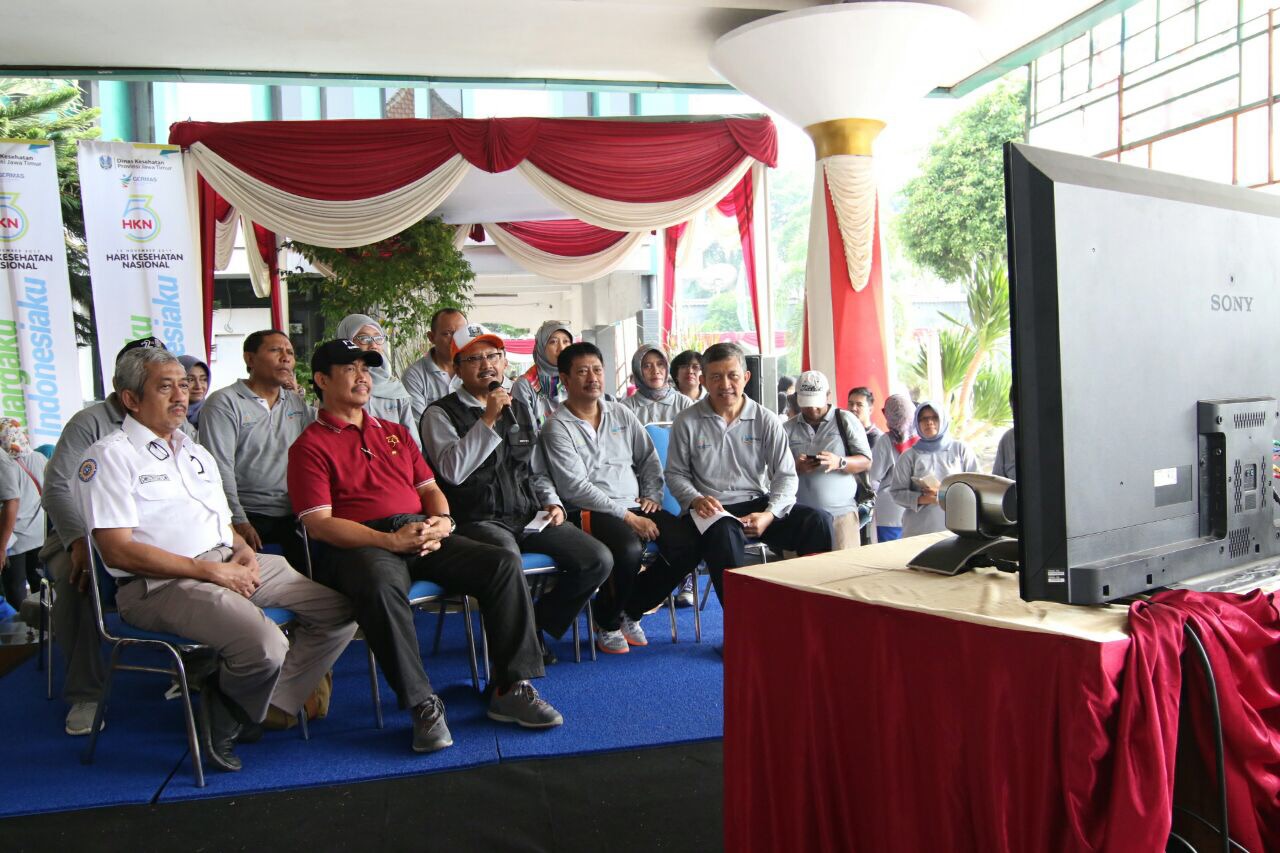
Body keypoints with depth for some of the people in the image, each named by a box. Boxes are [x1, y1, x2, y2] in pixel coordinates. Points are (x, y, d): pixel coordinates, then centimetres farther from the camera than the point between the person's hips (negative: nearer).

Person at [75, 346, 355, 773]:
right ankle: (223, 717, 0)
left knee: (340, 612, -6)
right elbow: (118, 550, -11)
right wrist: (210, 570, -14)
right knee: (265, 645, -31)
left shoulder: (196, 453, 25)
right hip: (161, 584, -8)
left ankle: (271, 704, -1)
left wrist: (244, 551, 2)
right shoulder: (110, 455, -1)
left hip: (229, 564, 8)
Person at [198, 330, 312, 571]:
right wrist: (239, 521, -15)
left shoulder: (298, 403, 19)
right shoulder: (225, 402, 1)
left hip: (292, 516, 5)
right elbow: (220, 468, -8)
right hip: (251, 517, -4)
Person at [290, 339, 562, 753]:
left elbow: (429, 488, 22)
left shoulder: (394, 432, 25)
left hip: (423, 536, 6)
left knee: (504, 564, -17)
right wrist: (391, 540, -18)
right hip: (359, 545, -5)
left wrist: (441, 522, -3)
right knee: (381, 587, -41)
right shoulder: (310, 445, 5)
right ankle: (423, 705, -27)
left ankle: (511, 688, -11)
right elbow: (318, 524, -6)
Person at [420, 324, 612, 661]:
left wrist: (552, 503, 8)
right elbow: (452, 471, -14)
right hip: (479, 520, -6)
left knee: (598, 560, -12)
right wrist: (488, 419, -14)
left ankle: (538, 622, 9)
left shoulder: (520, 410, 21)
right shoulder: (441, 413, 3)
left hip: (530, 516, 6)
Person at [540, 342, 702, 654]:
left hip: (635, 507, 6)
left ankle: (631, 611, 6)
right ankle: (608, 624, -4)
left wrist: (652, 496, 3)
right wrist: (626, 516, -16)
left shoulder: (621, 413, 15)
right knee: (629, 549, -36)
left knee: (688, 545, -17)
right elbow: (576, 488, -12)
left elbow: (649, 458, 21)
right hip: (590, 512, -6)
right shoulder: (557, 427, -3)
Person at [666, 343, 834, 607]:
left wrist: (769, 514, -14)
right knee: (725, 533, -39)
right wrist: (695, 499, -13)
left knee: (818, 520, -20)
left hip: (760, 503, 3)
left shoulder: (766, 421, 4)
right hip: (713, 510, -2)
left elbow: (786, 475, 3)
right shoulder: (687, 422, 2)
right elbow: (676, 474, 8)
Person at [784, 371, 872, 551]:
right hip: (801, 516, 1)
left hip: (841, 513, -1)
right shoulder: (788, 428, 12)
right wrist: (795, 467, -11)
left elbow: (866, 461, 4)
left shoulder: (846, 420, 8)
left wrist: (839, 462, -16)